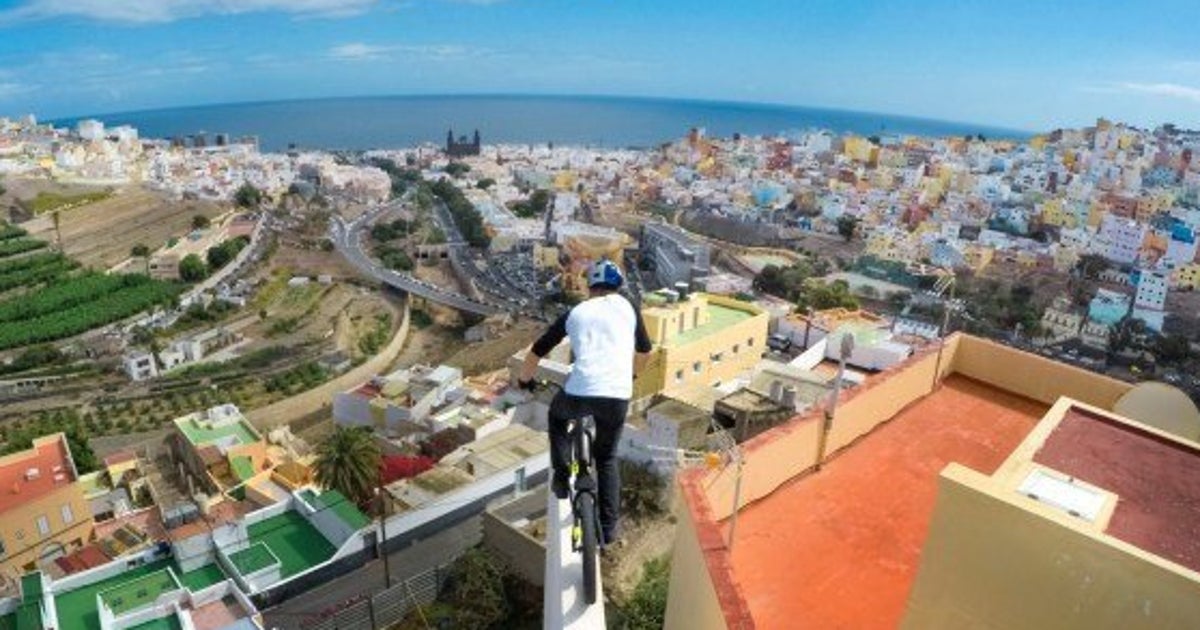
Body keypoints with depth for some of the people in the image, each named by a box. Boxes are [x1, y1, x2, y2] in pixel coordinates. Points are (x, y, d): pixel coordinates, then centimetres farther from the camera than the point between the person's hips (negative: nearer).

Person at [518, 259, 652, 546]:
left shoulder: (575, 312, 15)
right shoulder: (626, 306, 15)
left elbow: (538, 350, 20)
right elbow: (644, 350, 26)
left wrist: (524, 379, 38)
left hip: (580, 392, -1)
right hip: (618, 396, 1)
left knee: (557, 414, 35)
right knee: (607, 459, 23)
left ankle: (562, 476, 25)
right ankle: (608, 528, 23)